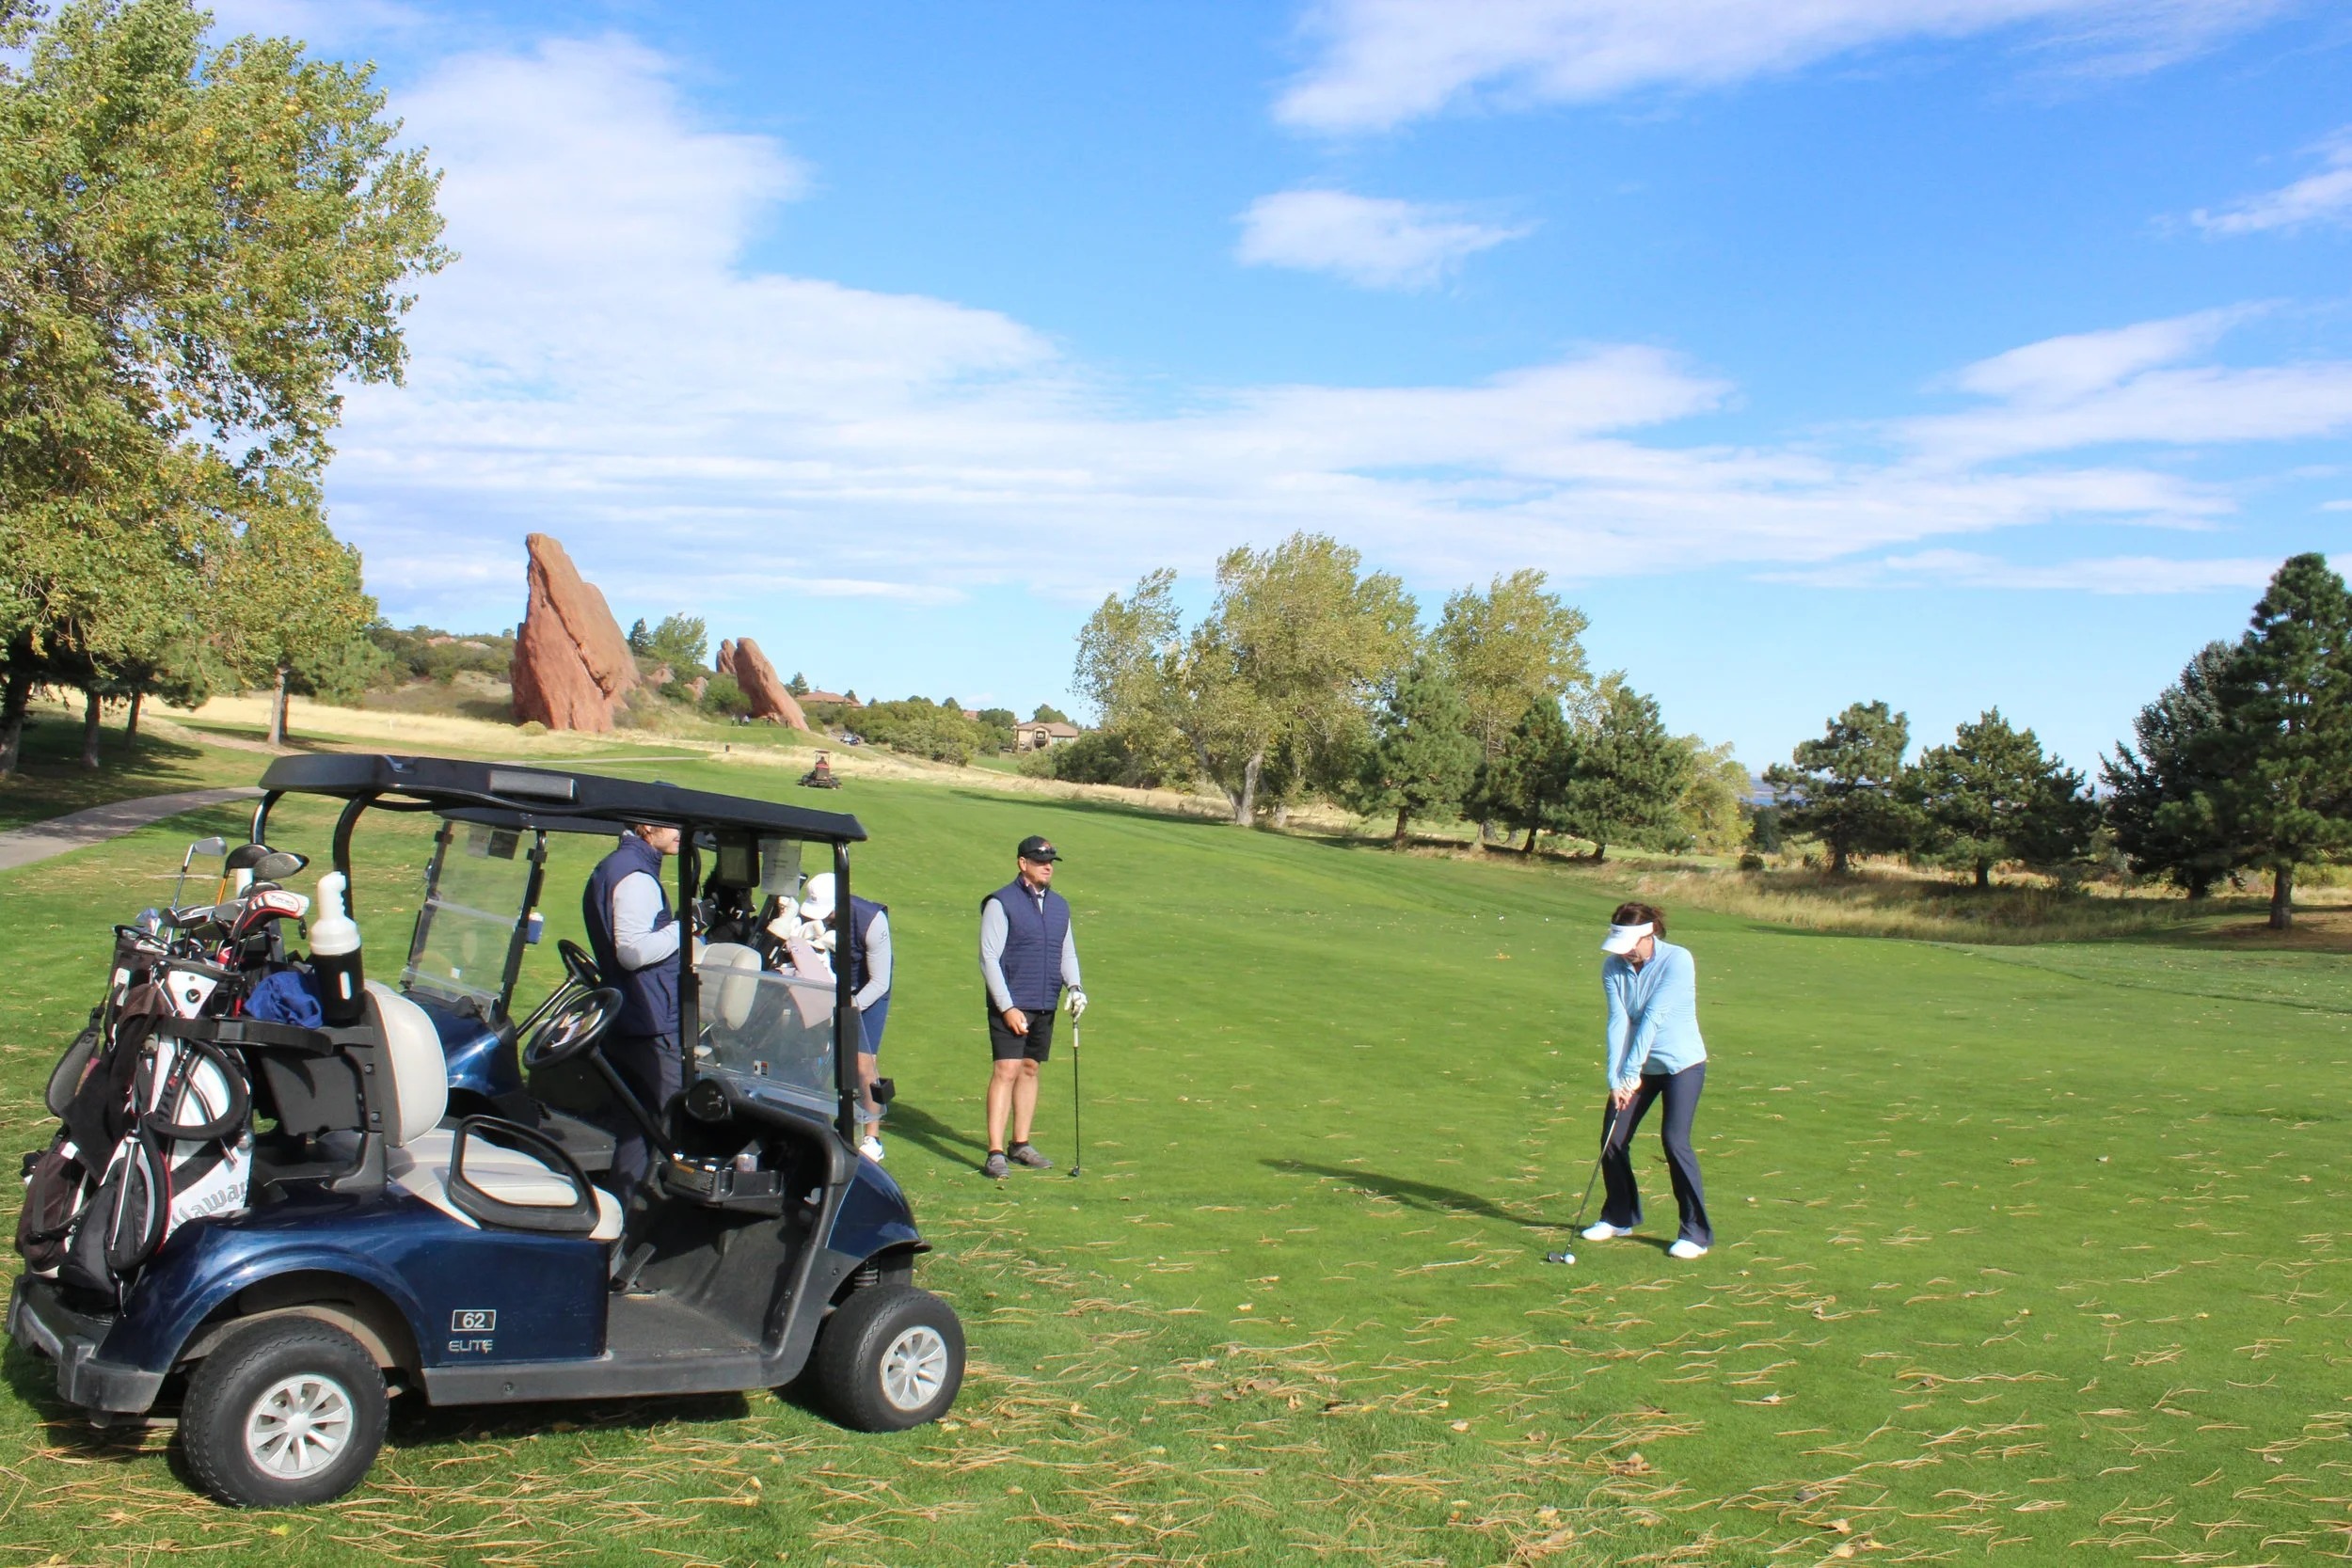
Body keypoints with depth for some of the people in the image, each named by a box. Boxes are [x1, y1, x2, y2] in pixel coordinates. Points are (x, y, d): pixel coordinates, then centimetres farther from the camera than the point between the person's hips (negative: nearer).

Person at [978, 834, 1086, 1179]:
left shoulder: (1059, 905, 13)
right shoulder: (1000, 903, -7)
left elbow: (1067, 953, 19)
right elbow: (989, 958, -10)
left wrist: (1074, 987, -1)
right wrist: (1007, 1007, -15)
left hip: (1045, 1007, 6)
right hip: (1010, 1005, -6)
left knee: (1030, 1070, 11)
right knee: (1006, 1071, -11)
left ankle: (1020, 1145, 21)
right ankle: (995, 1153, -10)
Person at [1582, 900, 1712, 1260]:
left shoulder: (1678, 960, -20)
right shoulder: (1613, 966, -6)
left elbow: (1653, 1017, -25)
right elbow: (1618, 1021, -13)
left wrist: (1631, 1073, -28)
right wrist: (1615, 1078, -23)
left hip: (1681, 1063, -5)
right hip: (1639, 1066, 5)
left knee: (1674, 1140, -16)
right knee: (1612, 1138, 2)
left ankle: (1696, 1232, -4)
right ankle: (1619, 1217, 23)